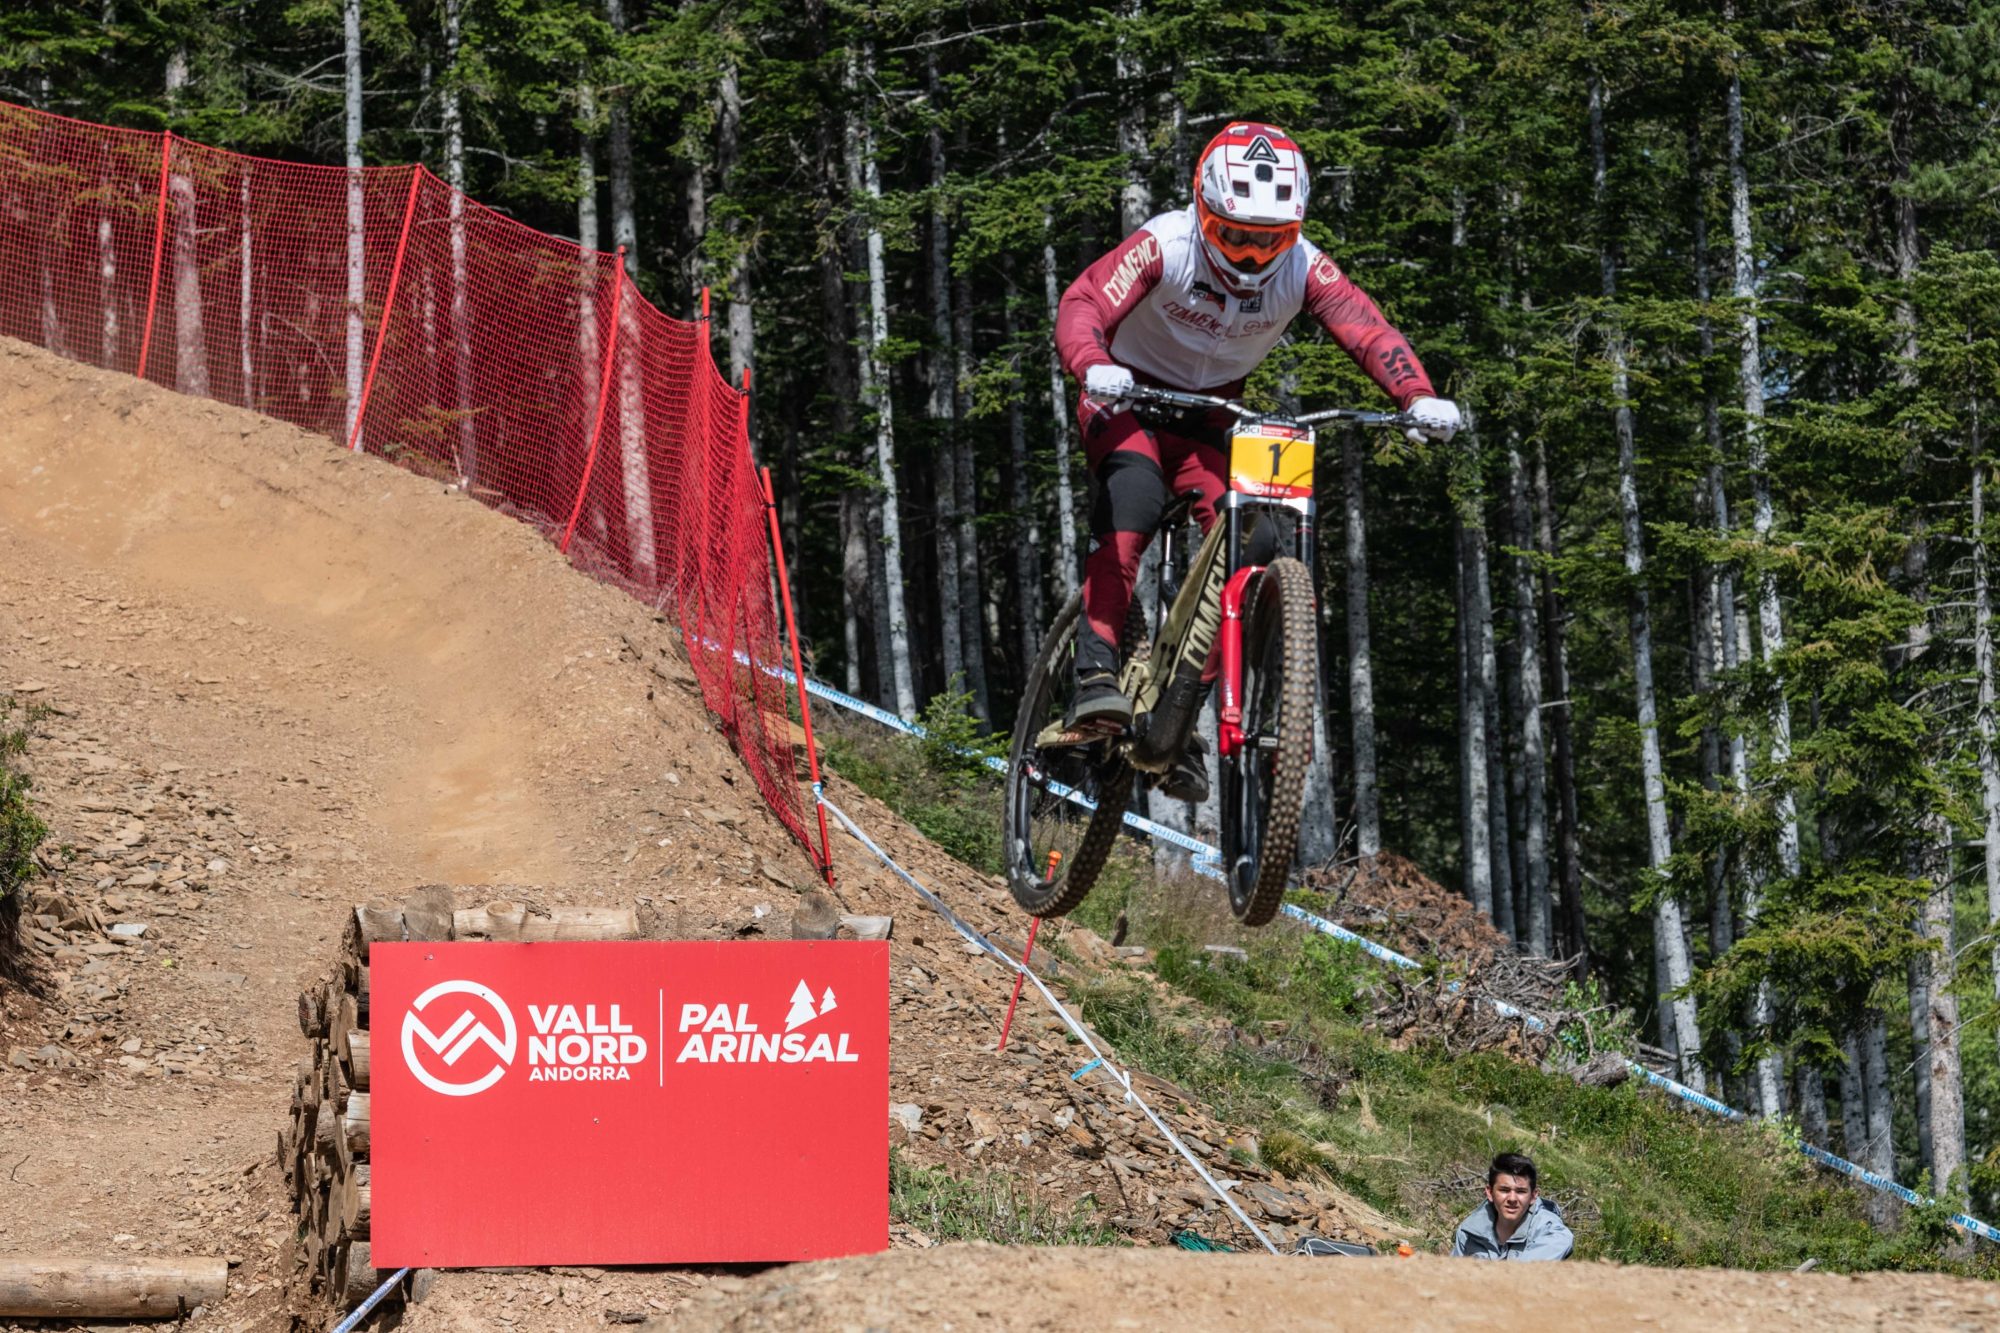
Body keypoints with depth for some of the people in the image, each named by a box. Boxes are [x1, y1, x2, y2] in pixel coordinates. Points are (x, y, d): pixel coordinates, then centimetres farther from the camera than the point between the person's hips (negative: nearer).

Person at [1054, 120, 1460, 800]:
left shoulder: (1304, 269, -18)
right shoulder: (1164, 247, -26)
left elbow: (1369, 329, -29)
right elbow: (1082, 306, -37)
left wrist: (1420, 398, -47)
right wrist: (1094, 365, -59)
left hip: (1210, 420, 4)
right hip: (1130, 399, -4)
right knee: (1134, 495, -34)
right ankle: (1095, 674, -38)